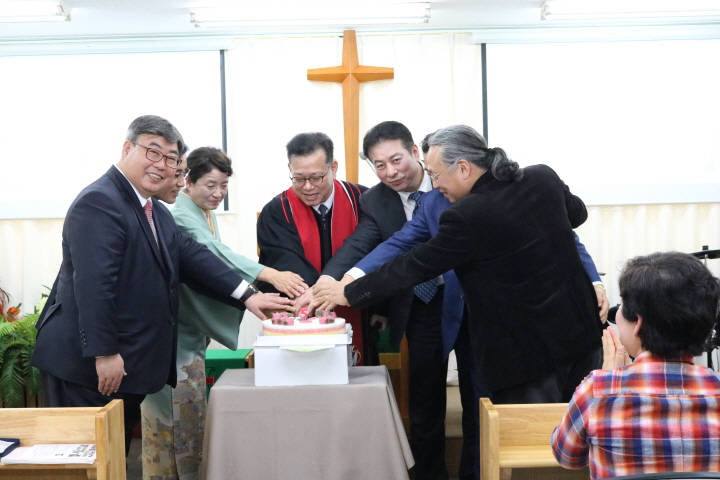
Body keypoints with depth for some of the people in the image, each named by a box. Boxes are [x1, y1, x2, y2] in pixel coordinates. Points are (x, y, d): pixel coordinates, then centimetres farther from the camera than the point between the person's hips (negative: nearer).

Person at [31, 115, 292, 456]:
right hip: (89, 365, -9)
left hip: (129, 362, 9)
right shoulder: (99, 203, -17)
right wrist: (104, 354, -24)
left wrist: (247, 295, -3)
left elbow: (193, 258, 6)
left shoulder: (158, 214, 14)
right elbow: (92, 284, -24)